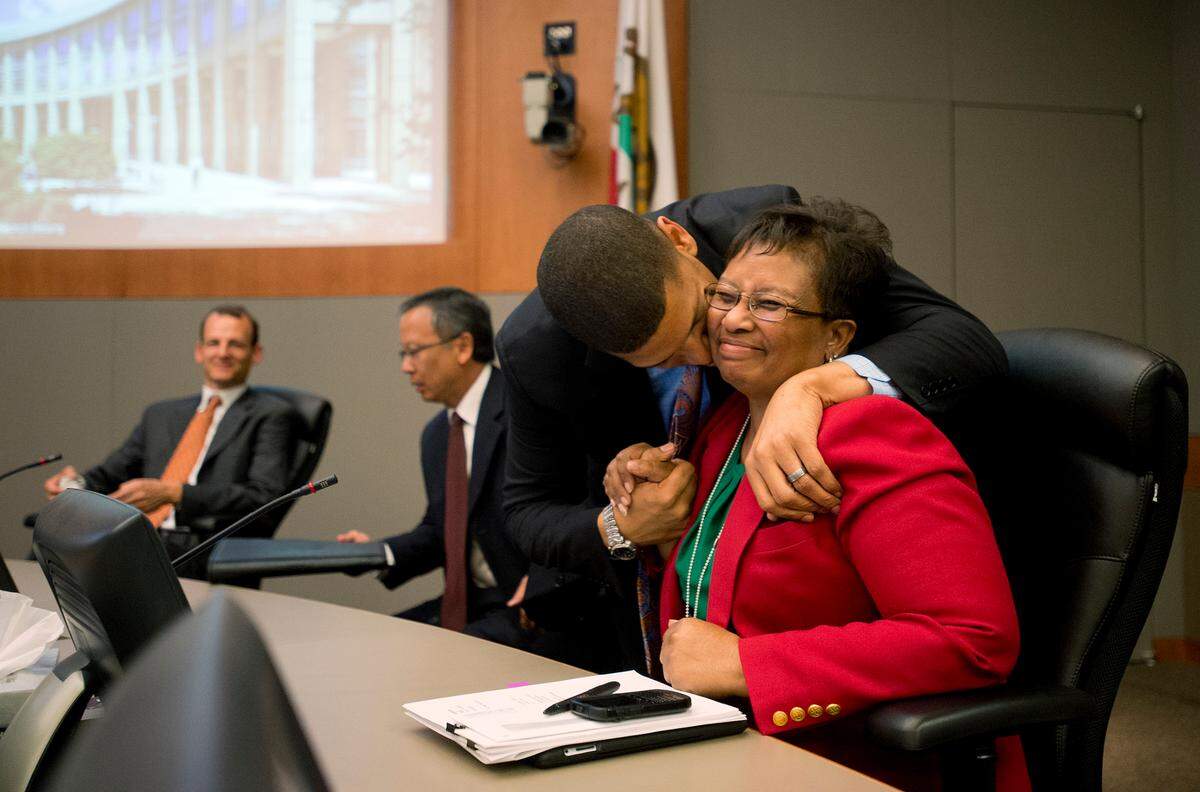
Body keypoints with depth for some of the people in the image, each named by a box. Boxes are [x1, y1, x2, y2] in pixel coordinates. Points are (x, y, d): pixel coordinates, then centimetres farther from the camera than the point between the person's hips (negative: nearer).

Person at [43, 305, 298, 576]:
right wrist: (76, 484, -2)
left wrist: (172, 494, -17)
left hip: (207, 551, -5)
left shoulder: (272, 415, 6)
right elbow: (110, 474, 23)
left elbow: (264, 497, -7)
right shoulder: (161, 414, 25)